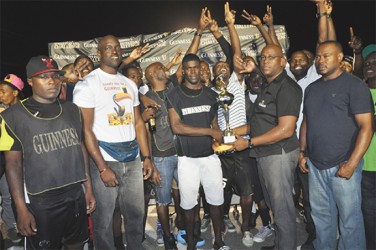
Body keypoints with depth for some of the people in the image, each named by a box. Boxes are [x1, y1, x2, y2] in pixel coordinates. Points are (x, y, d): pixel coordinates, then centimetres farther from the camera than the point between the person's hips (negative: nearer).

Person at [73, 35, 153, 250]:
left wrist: (147, 157, 7)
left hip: (133, 159, 5)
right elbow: (86, 129, -10)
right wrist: (102, 168, -14)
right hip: (105, 160, -5)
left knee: (136, 213, 15)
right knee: (104, 219, 7)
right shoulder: (87, 84, -4)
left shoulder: (129, 84, 13)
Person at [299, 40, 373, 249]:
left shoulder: (355, 85, -7)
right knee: (321, 216, 17)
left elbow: (366, 127, -12)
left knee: (349, 219, 6)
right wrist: (303, 152, 9)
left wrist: (351, 164, -17)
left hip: (343, 166, -5)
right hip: (315, 165, 5)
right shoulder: (312, 89, 11)